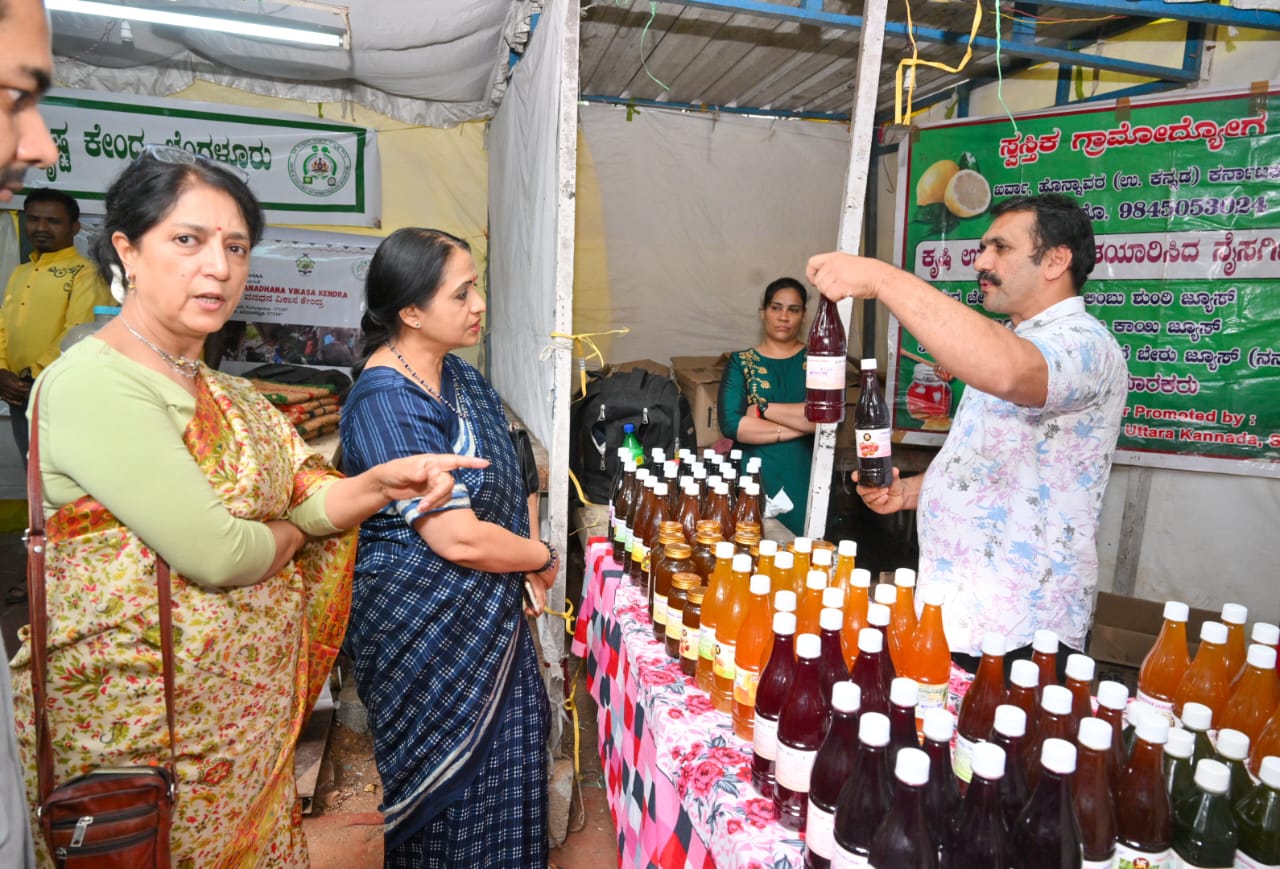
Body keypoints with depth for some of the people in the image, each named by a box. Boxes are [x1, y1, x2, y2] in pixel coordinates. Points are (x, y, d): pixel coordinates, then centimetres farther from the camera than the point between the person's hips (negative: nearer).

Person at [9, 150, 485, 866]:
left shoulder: (221, 392, 9)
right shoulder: (93, 383, -19)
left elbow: (303, 502, 6)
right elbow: (217, 554, -26)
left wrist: (384, 482, -13)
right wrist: (286, 535, -5)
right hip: (146, 722, -7)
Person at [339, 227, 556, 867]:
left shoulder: (458, 376, 3)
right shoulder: (385, 401, -24)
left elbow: (506, 483, 11)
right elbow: (458, 538, -27)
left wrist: (527, 568, -3)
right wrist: (544, 557, -11)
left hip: (491, 616, 8)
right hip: (427, 628, -8)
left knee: (507, 762, 20)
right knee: (449, 776, 12)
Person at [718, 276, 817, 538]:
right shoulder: (741, 361, 5)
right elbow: (731, 424, -10)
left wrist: (763, 408, -9)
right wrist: (801, 424, -10)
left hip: (803, 484, 0)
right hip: (751, 483, 0)